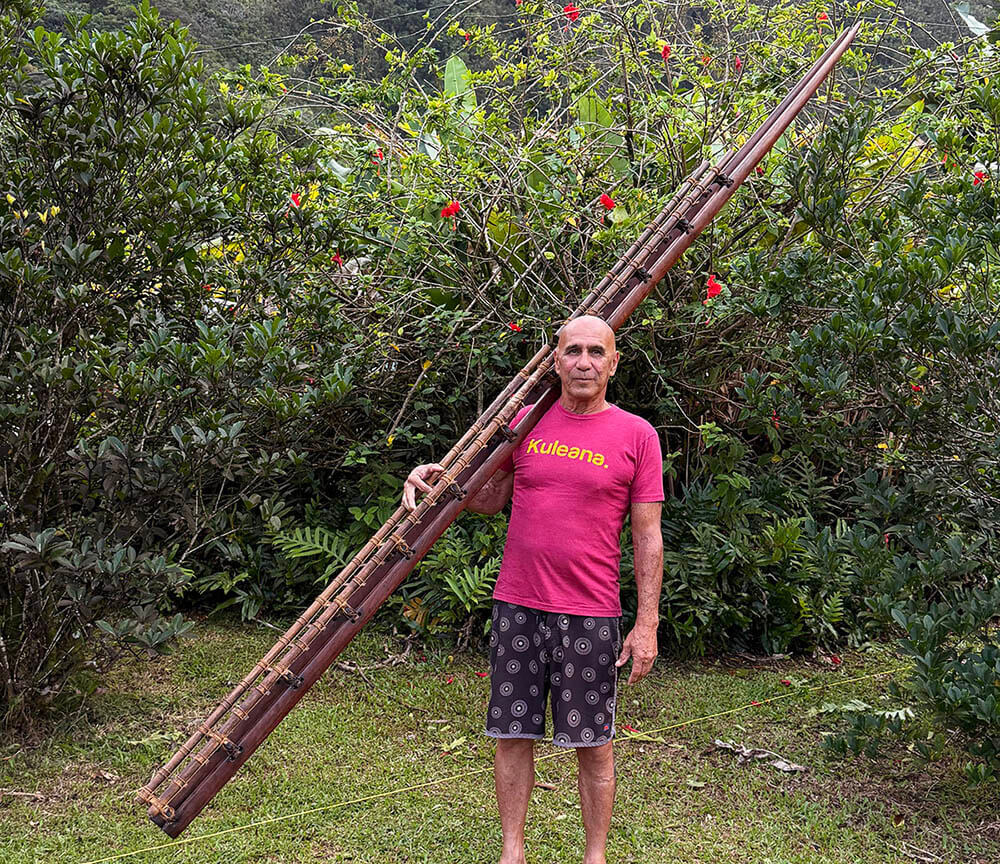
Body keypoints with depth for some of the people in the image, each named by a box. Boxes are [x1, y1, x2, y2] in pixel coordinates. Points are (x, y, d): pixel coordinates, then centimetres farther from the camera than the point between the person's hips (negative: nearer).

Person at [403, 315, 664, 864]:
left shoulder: (636, 436, -1)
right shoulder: (526, 421, 7)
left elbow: (648, 537, -1)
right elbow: (490, 500, 18)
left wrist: (647, 624, -5)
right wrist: (437, 480, 0)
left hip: (590, 615, -2)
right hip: (517, 607, 3)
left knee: (593, 743, 5)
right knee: (513, 734, 9)